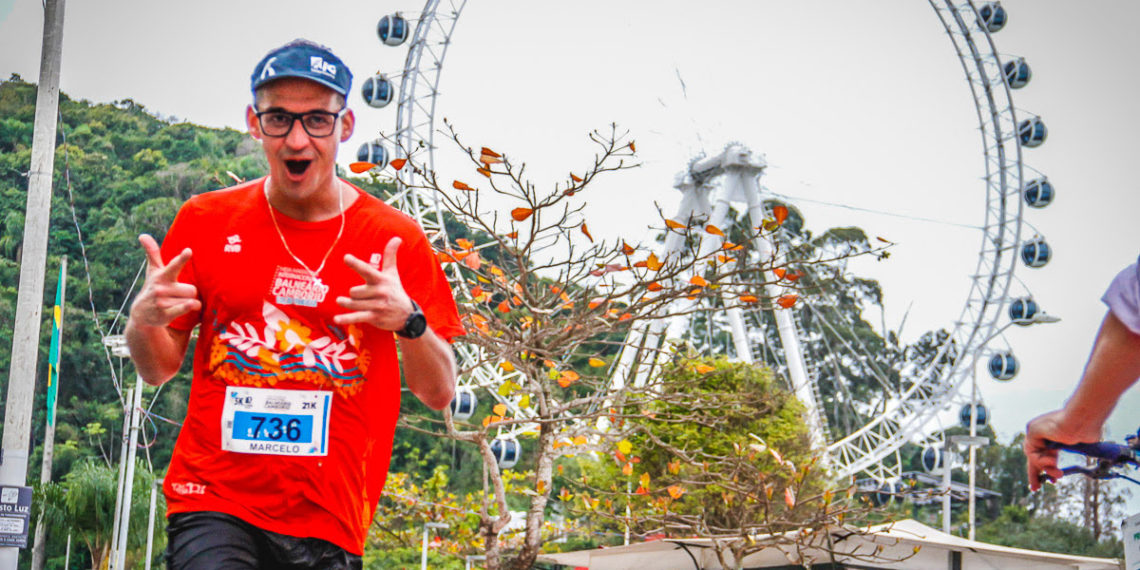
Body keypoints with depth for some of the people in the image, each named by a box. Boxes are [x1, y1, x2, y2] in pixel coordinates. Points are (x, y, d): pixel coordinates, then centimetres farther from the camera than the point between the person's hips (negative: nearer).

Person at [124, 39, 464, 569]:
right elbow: (159, 369, 12)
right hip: (214, 501, -1)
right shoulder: (206, 220, 5)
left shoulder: (395, 239, 2)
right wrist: (144, 322, -10)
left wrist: (409, 321, -17)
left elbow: (439, 393, 2)